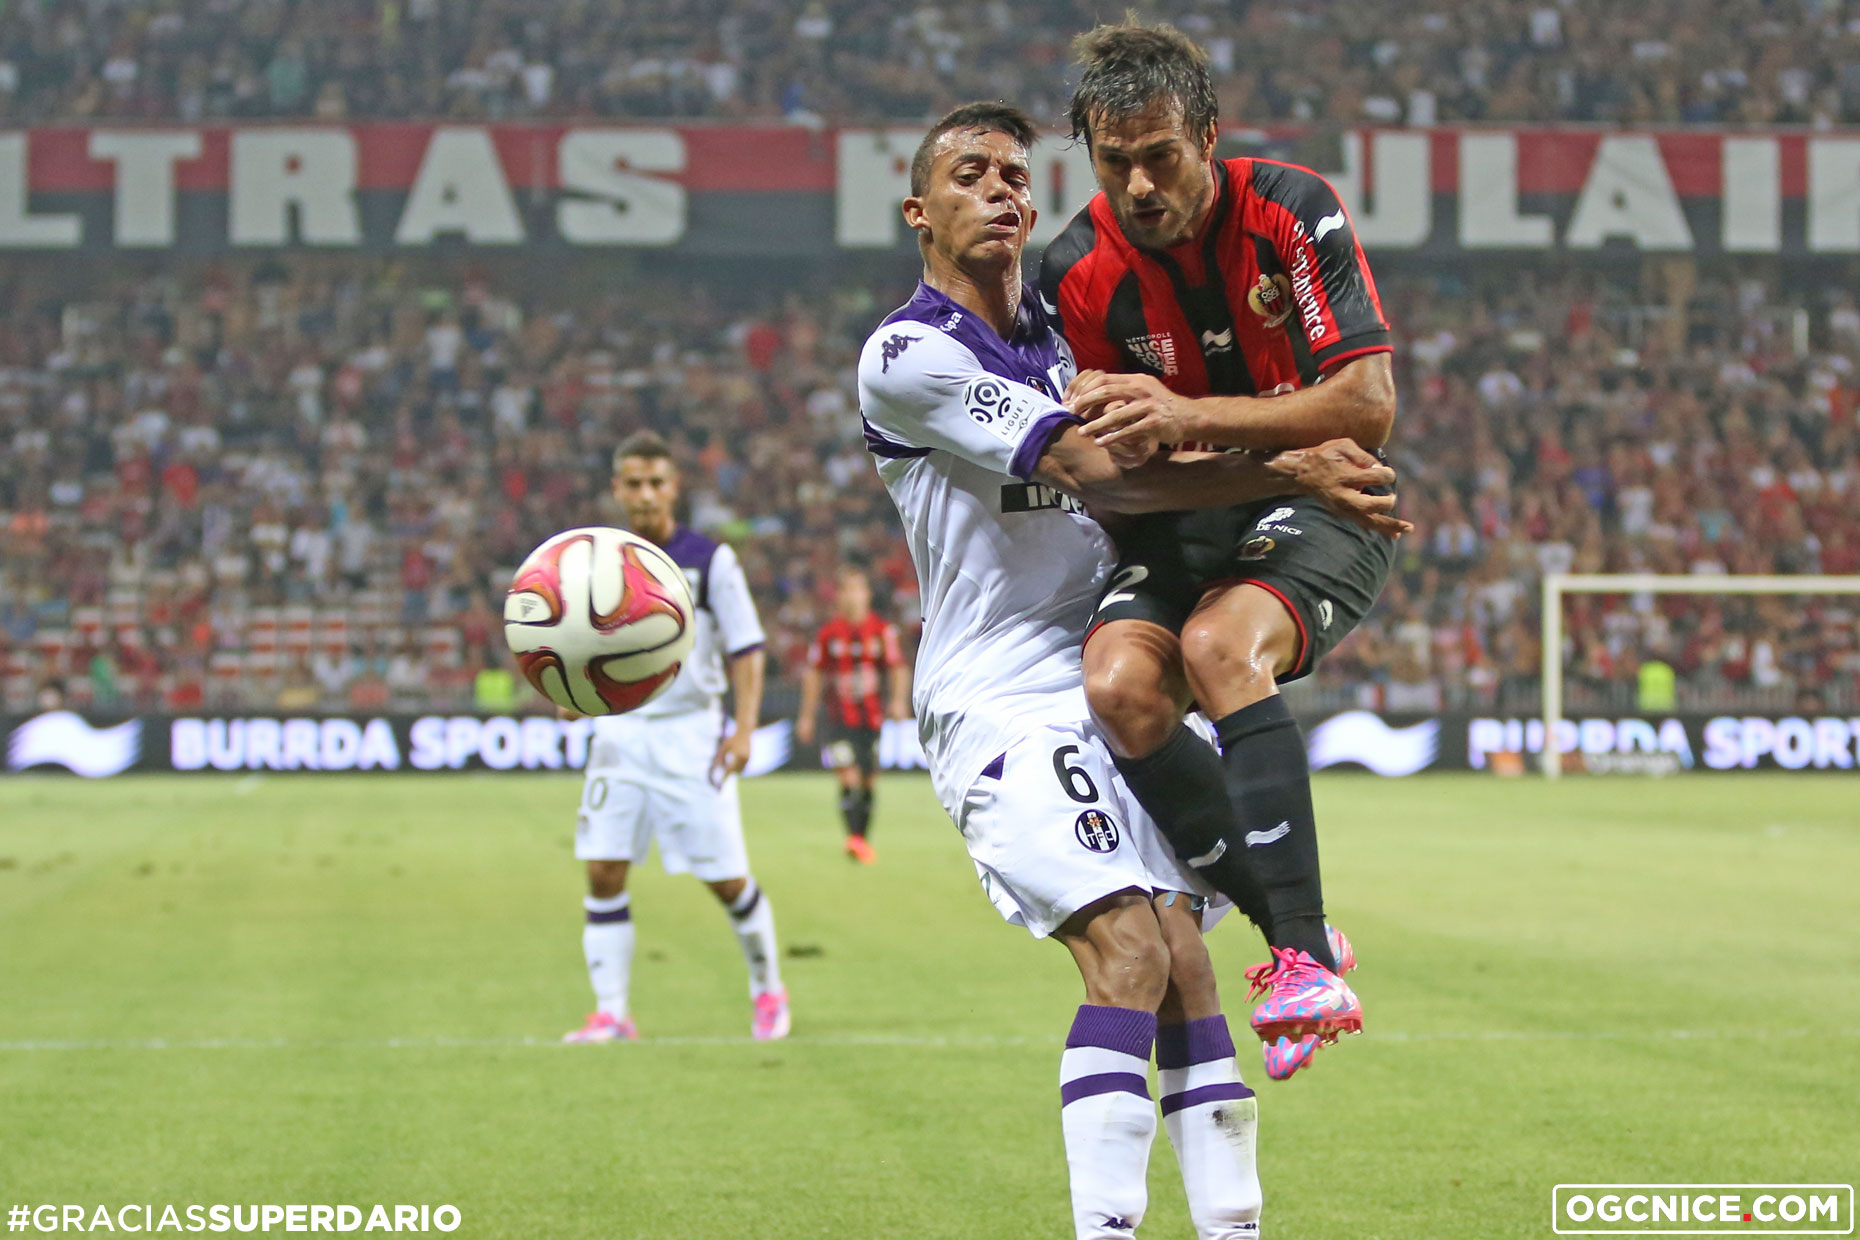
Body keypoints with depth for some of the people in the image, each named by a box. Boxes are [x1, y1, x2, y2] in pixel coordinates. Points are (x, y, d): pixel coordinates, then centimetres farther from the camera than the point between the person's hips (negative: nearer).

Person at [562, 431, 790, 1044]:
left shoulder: (710, 559, -4)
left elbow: (746, 649, -2)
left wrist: (744, 730, -11)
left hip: (690, 734, -3)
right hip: (619, 731, 3)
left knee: (727, 880, -2)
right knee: (603, 872, -8)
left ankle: (768, 990, 21)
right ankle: (611, 1013, -2)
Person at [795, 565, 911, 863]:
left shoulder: (882, 630, 1)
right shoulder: (828, 633, 1)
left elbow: (898, 668, 5)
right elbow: (813, 673, 9)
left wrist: (898, 699, -13)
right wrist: (807, 716, 11)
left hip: (872, 716, 2)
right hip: (841, 717, -2)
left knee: (869, 782, 7)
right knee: (849, 777, -17)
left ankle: (863, 840, 20)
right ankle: (852, 837, -23)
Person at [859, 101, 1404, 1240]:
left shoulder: (1061, 334, 18)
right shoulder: (909, 356, -8)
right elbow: (1091, 472, -15)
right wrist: (1285, 474, -18)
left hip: (1112, 687, 7)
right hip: (1001, 705, -7)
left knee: (1183, 962, -5)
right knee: (1130, 951, -22)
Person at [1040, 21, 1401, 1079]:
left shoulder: (1294, 214, -13)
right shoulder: (1078, 273, -5)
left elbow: (1368, 406, -19)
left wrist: (1191, 417, -28)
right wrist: (1108, 434, -22)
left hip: (1320, 510, -3)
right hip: (1180, 524, 4)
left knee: (1219, 645, -34)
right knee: (1121, 685, -27)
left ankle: (1301, 956, -35)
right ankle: (1302, 941, -16)